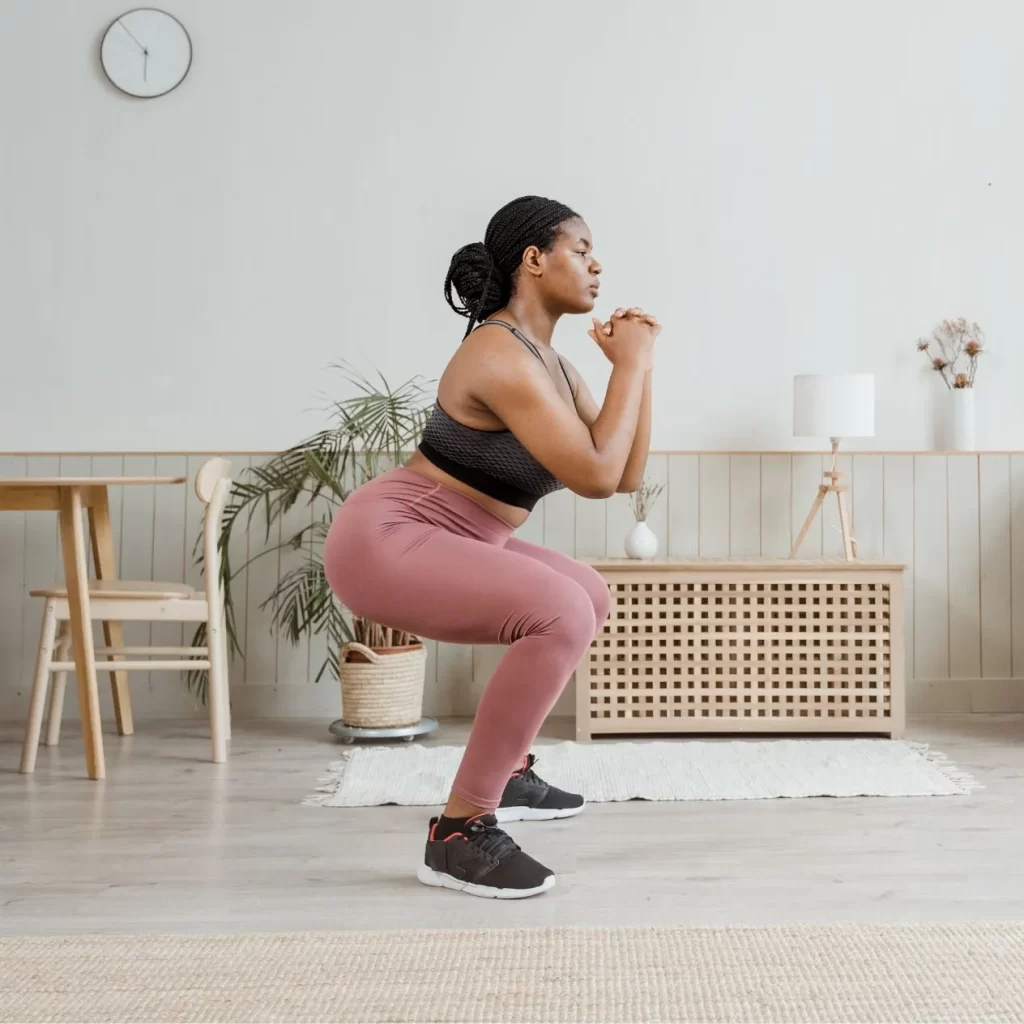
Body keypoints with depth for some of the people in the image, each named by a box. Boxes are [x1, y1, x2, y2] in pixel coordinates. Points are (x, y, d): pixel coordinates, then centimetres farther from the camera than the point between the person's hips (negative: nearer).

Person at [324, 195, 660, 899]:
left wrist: (636, 364, 6)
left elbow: (628, 475, 11)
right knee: (563, 615, -28)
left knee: (589, 597, 22)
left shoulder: (551, 363, 11)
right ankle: (461, 830, -18)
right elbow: (596, 477, -24)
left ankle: (507, 772, 29)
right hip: (383, 539, -11)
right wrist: (632, 364, -14)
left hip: (430, 544, 11)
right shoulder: (502, 357, -20)